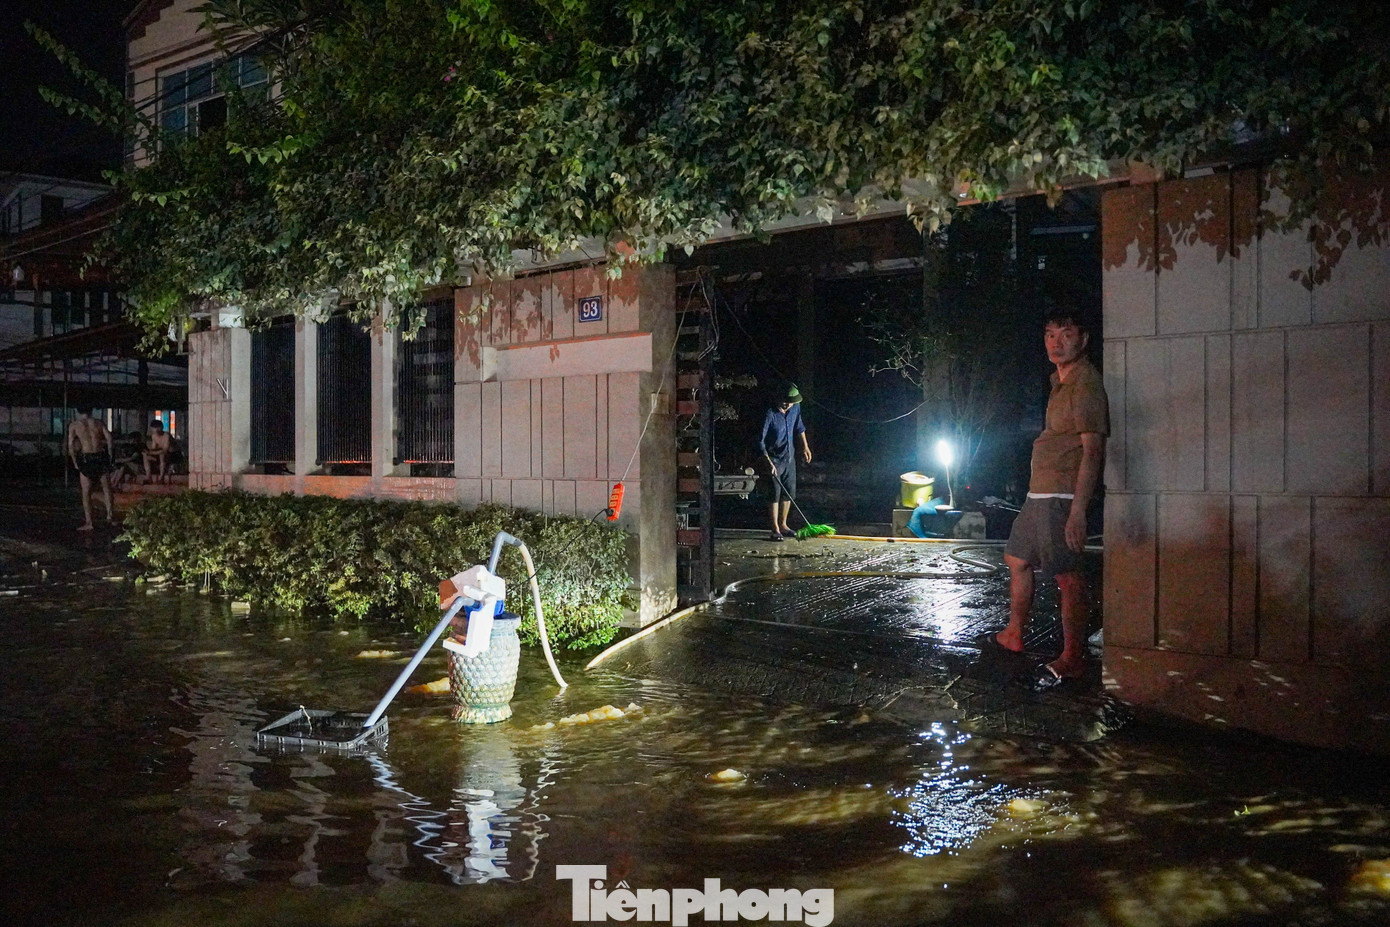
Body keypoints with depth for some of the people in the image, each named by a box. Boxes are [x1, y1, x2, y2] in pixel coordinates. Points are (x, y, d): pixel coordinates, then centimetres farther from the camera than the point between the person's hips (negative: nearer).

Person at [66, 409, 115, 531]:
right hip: (101, 456, 2)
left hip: (86, 458, -2)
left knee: (86, 492, 4)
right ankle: (109, 515, 12)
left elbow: (71, 445, -4)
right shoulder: (98, 422, 8)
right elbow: (108, 437, -1)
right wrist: (109, 455, 5)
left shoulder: (74, 425, 4)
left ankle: (88, 522, 2)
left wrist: (75, 462, 2)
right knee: (106, 488, 16)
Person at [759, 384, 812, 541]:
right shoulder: (770, 415, -22)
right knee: (775, 495, -5)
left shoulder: (795, 408, -4)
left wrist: (805, 446, 19)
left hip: (789, 457, 6)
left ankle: (783, 524, 26)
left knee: (790, 492, 12)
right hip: (774, 459, -6)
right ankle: (775, 530, 0)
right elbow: (761, 441, -20)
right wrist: (769, 462, -25)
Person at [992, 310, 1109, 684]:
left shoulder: (1086, 384, -15)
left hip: (1062, 496, -11)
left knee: (1067, 575, -6)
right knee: (1017, 559, 20)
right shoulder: (1060, 381, 15)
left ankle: (1072, 658, 3)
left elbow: (1092, 450, -21)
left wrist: (1077, 512, -27)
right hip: (1040, 493, 11)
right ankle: (1014, 635, 35)